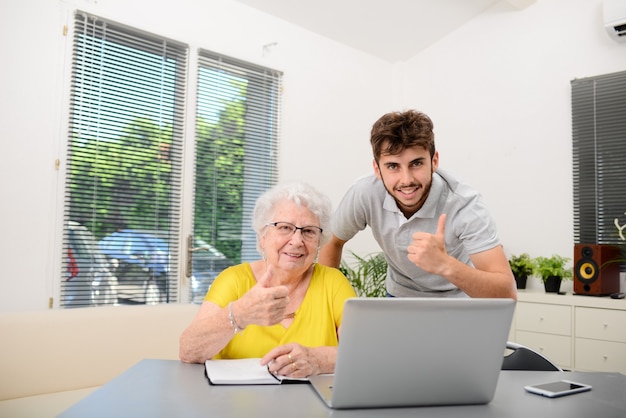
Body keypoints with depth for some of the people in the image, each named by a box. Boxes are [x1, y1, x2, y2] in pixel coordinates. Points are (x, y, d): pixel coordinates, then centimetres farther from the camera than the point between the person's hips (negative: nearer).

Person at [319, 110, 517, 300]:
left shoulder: (465, 205, -29)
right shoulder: (364, 195, -22)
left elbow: (507, 294, -34)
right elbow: (332, 242, -1)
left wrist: (444, 265, -50)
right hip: (400, 296, 1)